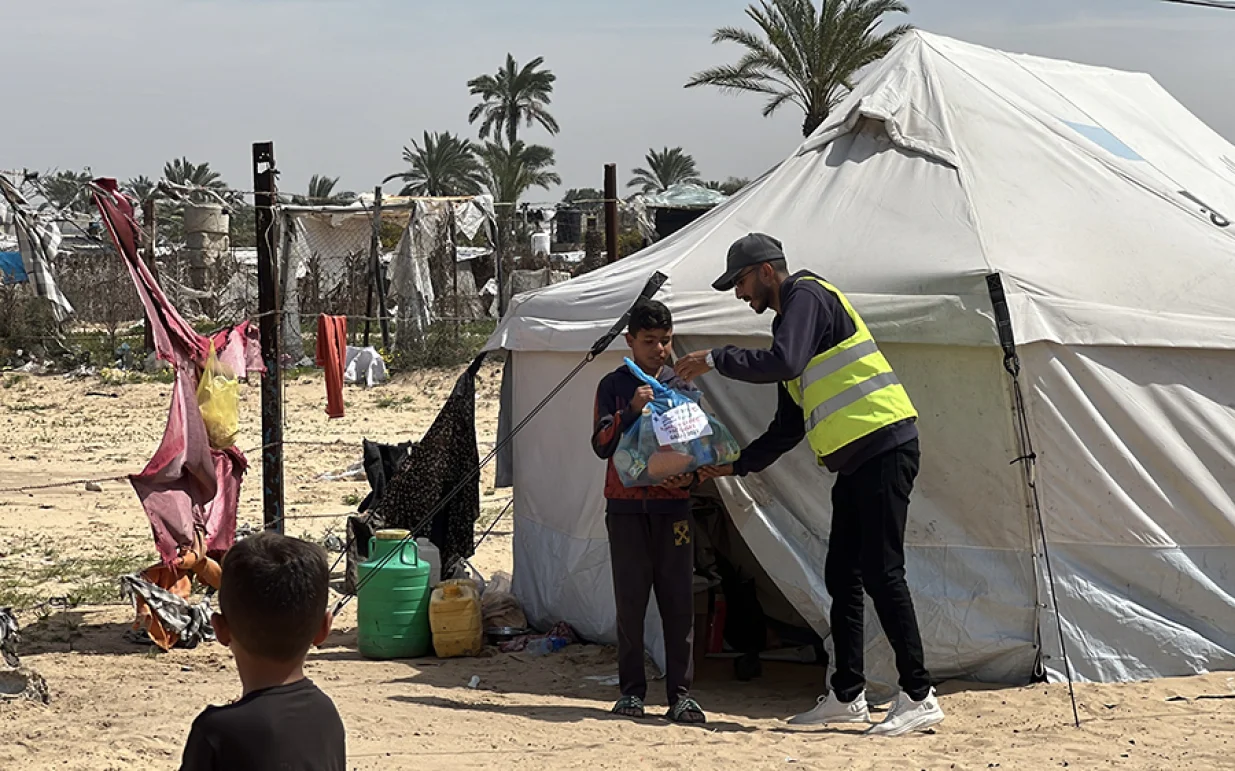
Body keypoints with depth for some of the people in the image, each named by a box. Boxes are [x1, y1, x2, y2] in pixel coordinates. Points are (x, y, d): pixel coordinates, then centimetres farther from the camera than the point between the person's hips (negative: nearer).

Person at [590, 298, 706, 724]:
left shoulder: (680, 386, 11)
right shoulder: (614, 386, 5)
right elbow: (602, 445, -5)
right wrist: (631, 410, -19)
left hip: (673, 504, 2)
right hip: (626, 506, -2)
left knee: (679, 601, -2)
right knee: (630, 601, -1)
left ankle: (680, 693, 1)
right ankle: (631, 690, 6)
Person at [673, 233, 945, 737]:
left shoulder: (808, 295, -4)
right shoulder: (790, 316, 25)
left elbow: (782, 364, -23)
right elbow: (789, 425, 28)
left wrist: (715, 360, -11)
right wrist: (738, 465, 25)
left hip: (883, 448, -10)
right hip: (856, 460, 10)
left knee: (881, 574, -12)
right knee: (842, 577, 11)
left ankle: (918, 697, -11)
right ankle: (848, 696, 16)